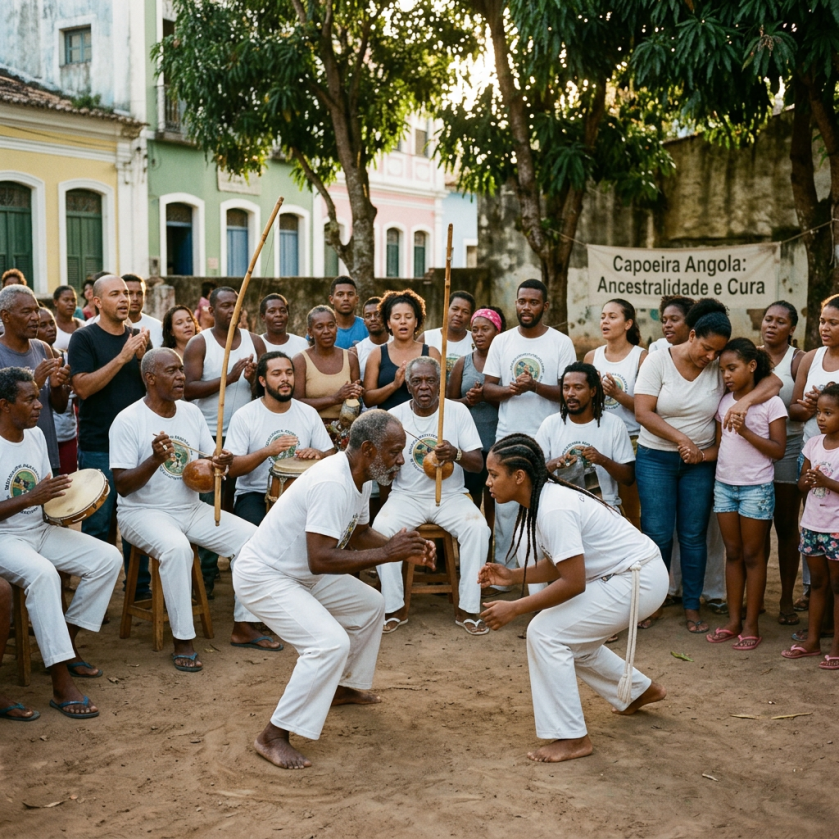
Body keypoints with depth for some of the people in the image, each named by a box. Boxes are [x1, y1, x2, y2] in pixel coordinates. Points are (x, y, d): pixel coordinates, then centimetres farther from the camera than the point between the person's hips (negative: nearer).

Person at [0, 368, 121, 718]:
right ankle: (62, 685, -31)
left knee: (108, 558, -7)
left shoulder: (36, 435, 7)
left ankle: (67, 642, 7)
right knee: (42, 573, -36)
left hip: (40, 530, 8)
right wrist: (30, 499, -27)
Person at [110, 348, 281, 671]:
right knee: (177, 547, -36)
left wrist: (222, 462, -13)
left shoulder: (191, 413, 6)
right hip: (144, 511, -6)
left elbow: (211, 460, 12)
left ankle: (243, 628, 2)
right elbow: (122, 486, -16)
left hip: (191, 508, 6)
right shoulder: (128, 420, -12)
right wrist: (155, 460, -32)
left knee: (251, 536, -9)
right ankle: (183, 641, -23)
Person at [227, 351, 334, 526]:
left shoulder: (309, 413, 4)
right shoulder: (244, 416, -6)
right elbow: (231, 470, -11)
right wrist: (267, 451, -26)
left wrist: (318, 454, -15)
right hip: (254, 494, -3)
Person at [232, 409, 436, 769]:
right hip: (262, 577, -10)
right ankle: (273, 737, -14)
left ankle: (343, 687, 37)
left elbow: (359, 535, 12)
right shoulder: (332, 484, -30)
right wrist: (386, 553, -29)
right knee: (331, 644, -24)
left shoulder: (360, 477, 0)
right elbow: (320, 560, -35)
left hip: (300, 574, 10)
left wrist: (404, 550, -5)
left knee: (371, 605, 19)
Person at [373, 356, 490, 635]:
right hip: (407, 495, 0)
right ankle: (394, 609, -12)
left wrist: (456, 454, -26)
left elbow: (478, 464, -5)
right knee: (381, 528, -28)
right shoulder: (394, 416, -1)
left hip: (450, 495, 0)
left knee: (478, 528, -28)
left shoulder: (458, 411, -1)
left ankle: (467, 610, -14)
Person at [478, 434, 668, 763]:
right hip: (631, 576, 10)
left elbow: (573, 582, -26)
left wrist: (514, 608, -22)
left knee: (545, 633, -13)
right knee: (573, 639, 22)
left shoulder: (554, 510, -26)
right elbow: (560, 564, 11)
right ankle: (641, 690, 41)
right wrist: (513, 576, 1)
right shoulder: (542, 499, 5)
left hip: (637, 581, -10)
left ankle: (572, 739, -6)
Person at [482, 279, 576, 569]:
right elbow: (487, 388, 6)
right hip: (507, 437, 3)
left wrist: (535, 386, -21)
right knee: (505, 506, 6)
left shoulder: (561, 343, 0)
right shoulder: (501, 341, 8)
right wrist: (509, 389, -15)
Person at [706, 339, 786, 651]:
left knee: (753, 555, 3)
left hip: (756, 487, -5)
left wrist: (746, 431, -20)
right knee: (733, 554, 10)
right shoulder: (724, 403, 7)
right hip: (724, 484, 5)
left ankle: (751, 625, 9)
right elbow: (720, 446, 10)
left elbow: (778, 450, -12)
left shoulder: (771, 403, -8)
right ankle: (733, 621, 16)